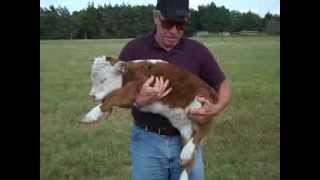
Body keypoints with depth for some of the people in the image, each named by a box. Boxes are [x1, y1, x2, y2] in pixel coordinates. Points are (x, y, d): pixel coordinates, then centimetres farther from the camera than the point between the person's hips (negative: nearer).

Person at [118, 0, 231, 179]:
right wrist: (139, 101, -25)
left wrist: (215, 109, -14)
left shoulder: (198, 51, -2)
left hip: (187, 140, 2)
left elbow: (224, 87, 8)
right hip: (147, 141, -1)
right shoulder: (134, 50, -6)